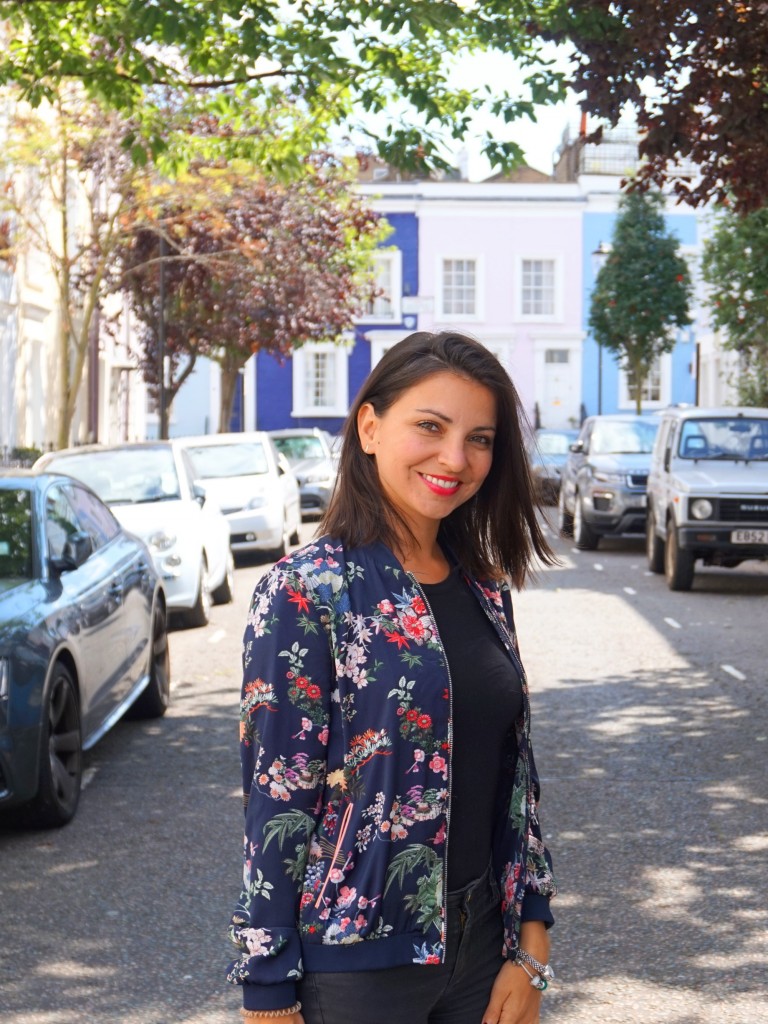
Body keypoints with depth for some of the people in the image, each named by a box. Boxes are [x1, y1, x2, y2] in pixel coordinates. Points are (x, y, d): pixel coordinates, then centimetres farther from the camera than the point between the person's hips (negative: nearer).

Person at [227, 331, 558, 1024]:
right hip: (355, 963, -6)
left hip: (480, 944, 6)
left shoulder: (484, 590, 5)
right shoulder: (307, 593, -14)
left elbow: (516, 772, 9)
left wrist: (531, 948, 5)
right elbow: (276, 802, -14)